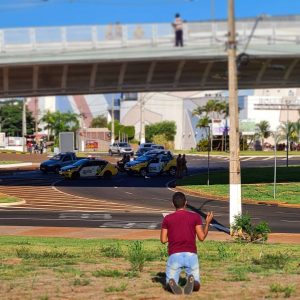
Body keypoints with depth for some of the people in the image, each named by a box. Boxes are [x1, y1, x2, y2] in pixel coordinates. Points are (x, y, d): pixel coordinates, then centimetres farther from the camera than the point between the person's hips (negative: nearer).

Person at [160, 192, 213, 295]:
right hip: (191, 255, 0)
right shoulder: (195, 217, 4)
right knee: (196, 286, 10)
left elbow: (163, 240, 6)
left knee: (169, 286, 12)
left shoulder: (167, 219, 6)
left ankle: (172, 282, -28)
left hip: (174, 256, 0)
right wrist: (208, 223, 17)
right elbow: (202, 237, 2)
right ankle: (191, 280, -29)